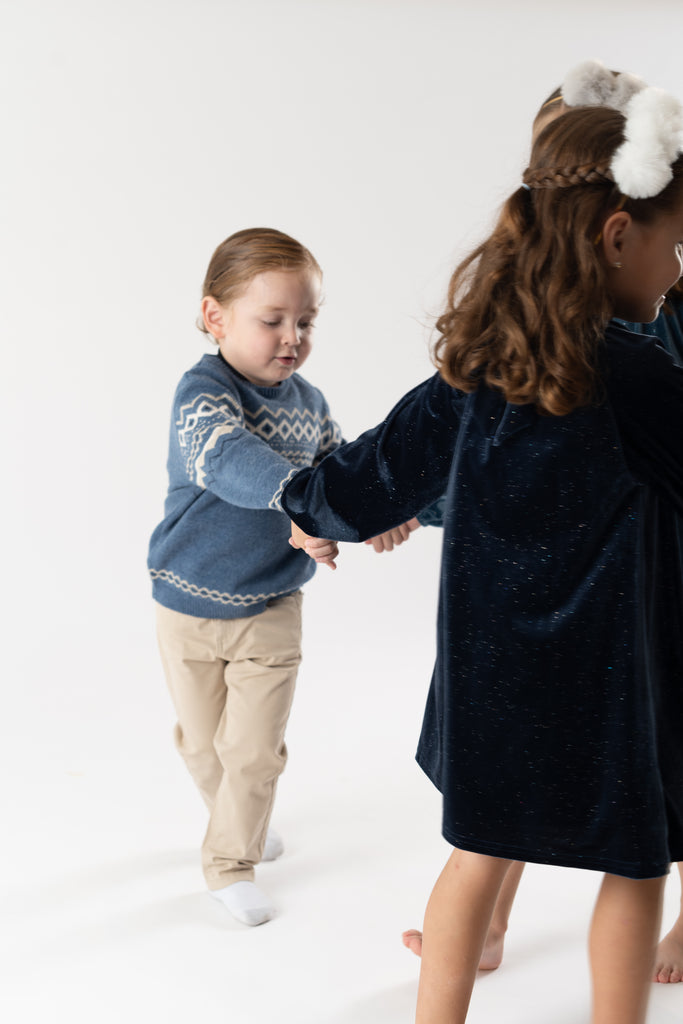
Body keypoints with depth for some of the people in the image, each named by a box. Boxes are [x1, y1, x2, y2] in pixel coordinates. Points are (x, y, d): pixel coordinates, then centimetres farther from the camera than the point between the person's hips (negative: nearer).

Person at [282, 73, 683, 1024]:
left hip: (489, 664, 5)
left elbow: (377, 475, 5)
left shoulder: (475, 367, -2)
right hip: (604, 677, -5)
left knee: (480, 852, 20)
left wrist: (310, 509, 24)